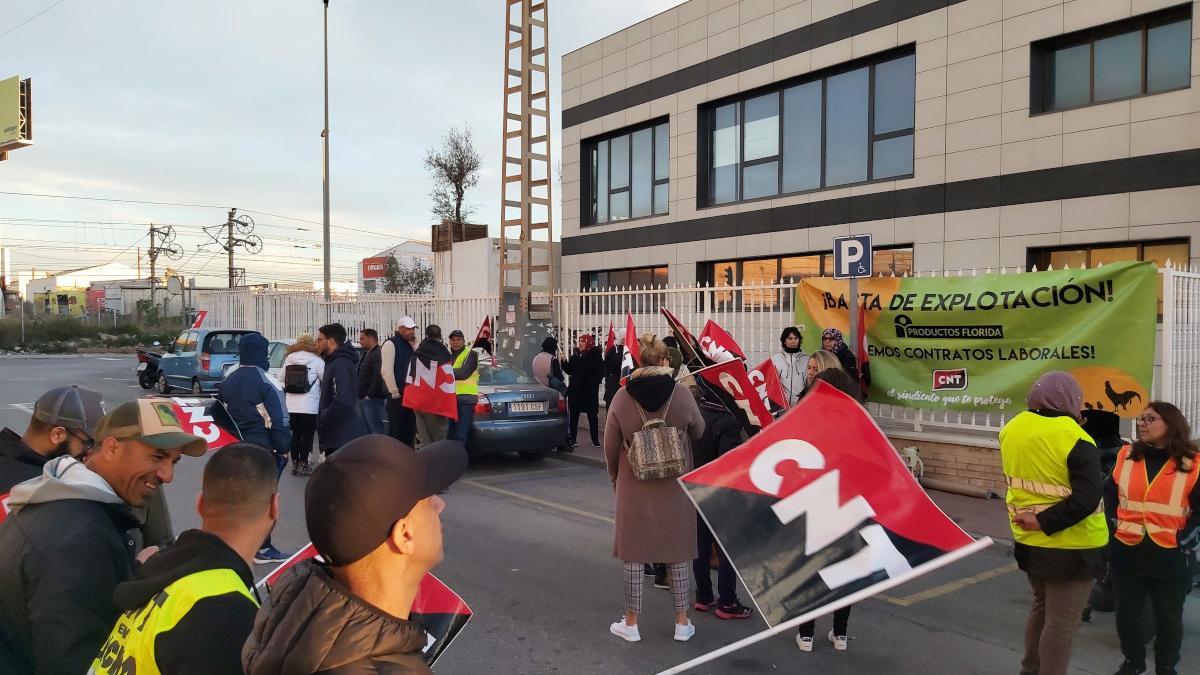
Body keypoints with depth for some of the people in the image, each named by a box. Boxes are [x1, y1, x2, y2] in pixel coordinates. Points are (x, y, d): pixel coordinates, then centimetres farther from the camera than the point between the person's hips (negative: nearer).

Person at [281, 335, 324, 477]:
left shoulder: (288, 359, 4)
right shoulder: (317, 361, -8)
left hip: (291, 404, 4)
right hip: (310, 405, -4)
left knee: (295, 434, 15)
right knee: (307, 435, 4)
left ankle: (295, 463, 18)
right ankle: (303, 464, 4)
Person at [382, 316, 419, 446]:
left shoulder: (411, 344, 16)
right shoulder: (390, 344, -7)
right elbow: (387, 371, -14)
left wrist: (415, 346, 1)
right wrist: (395, 393, -16)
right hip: (397, 394, -7)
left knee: (410, 430, 9)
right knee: (395, 430, -4)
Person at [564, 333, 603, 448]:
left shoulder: (595, 355, -8)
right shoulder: (575, 356, 8)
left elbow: (600, 372, -12)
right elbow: (569, 370, 12)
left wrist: (594, 383, -17)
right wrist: (564, 362, -2)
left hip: (590, 391, -5)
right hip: (575, 389, 5)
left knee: (592, 415, 4)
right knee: (574, 414, 8)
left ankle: (595, 440, 11)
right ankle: (573, 439, 15)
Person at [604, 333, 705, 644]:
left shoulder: (622, 397, -10)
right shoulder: (681, 394, -12)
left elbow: (611, 445, -1)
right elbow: (698, 432, 4)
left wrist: (615, 477, 15)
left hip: (634, 486, 0)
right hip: (675, 486, 0)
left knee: (634, 553, 10)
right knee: (677, 552, 13)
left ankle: (631, 623, 21)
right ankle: (682, 623, 23)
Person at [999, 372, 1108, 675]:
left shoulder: (1012, 430, -2)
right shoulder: (1076, 441, -21)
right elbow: (1086, 500, -26)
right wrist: (1043, 522, -21)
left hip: (1030, 541, 7)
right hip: (1072, 546, -6)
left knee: (1042, 607, 24)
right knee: (1061, 621, 5)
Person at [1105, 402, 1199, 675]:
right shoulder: (1126, 456, 3)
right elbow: (1109, 495, 12)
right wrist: (1111, 526, 2)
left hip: (1169, 556, -2)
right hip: (1127, 552, 2)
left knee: (1169, 617, 12)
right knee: (1127, 613, 13)